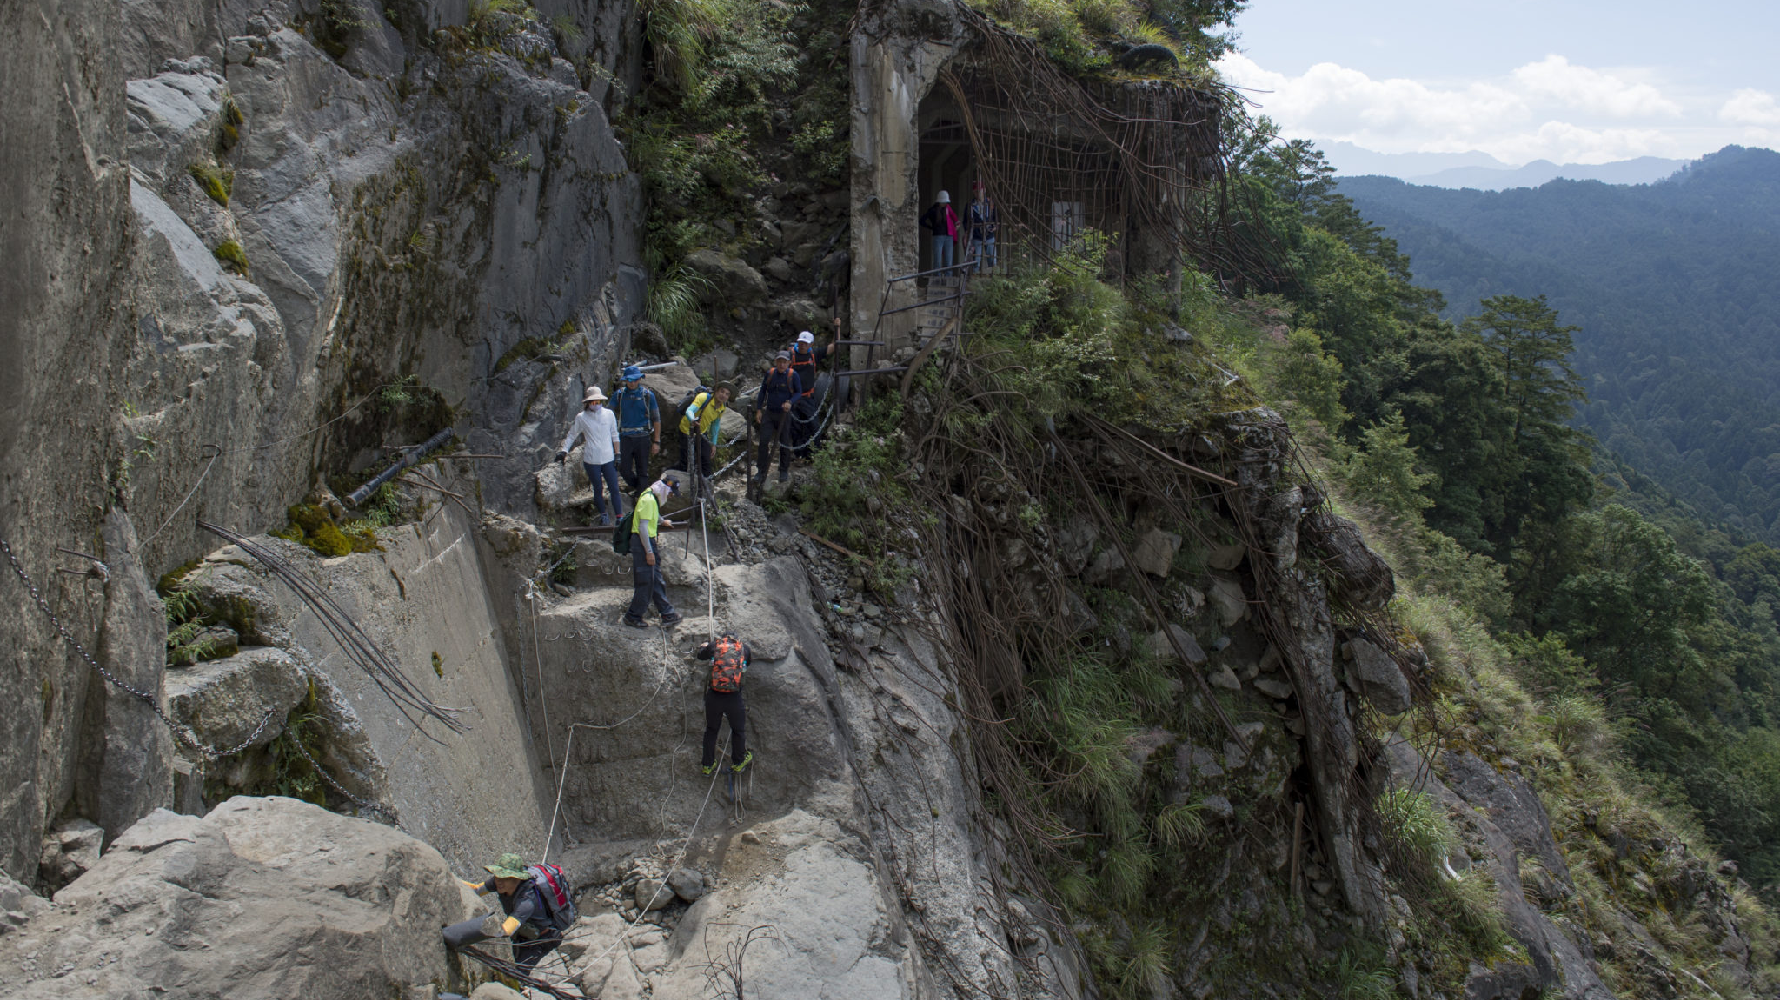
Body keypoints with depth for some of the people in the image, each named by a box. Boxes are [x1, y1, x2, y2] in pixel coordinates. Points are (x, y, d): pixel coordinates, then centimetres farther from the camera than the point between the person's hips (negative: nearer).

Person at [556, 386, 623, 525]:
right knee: (598, 489, 5)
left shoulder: (608, 414, 4)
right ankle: (603, 515, 23)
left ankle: (619, 517, 0)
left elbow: (614, 435, 13)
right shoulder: (581, 417, -1)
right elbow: (571, 435, 11)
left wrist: (617, 454, 12)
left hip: (608, 458, 1)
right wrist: (564, 451, 4)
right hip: (591, 460, -1)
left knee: (615, 489, -3)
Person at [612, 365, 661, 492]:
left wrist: (656, 442, -1)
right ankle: (635, 487, 27)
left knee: (642, 471, 4)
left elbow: (656, 419, 3)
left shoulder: (648, 395, 0)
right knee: (624, 469, -1)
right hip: (625, 437, 1)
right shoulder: (619, 395, 4)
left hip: (642, 437, -1)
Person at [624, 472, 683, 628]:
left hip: (649, 542, 10)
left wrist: (662, 521, 56)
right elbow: (643, 527, -24)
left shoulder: (653, 498, 12)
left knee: (656, 581, 14)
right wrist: (649, 552, -23)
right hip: (642, 544, -10)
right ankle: (633, 616, 8)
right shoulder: (648, 500, -20)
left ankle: (667, 613, 20)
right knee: (646, 582, -3)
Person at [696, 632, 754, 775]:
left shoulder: (714, 646, 2)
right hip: (734, 697, -1)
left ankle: (707, 764, 28)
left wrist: (705, 646, 41)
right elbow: (750, 659, 25)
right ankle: (738, 762, 33)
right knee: (738, 730, 19)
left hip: (714, 695, 1)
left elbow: (700, 654, 20)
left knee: (711, 730, 18)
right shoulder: (743, 647, 4)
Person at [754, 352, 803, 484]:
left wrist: (790, 402, -20)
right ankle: (762, 472, 4)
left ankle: (784, 471, 23)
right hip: (769, 413, 2)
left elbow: (799, 392, -1)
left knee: (784, 443, 8)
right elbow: (762, 391, 9)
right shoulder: (770, 374, 1)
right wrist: (758, 410, 4)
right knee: (764, 442, -4)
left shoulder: (792, 375, -8)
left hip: (784, 414, -2)